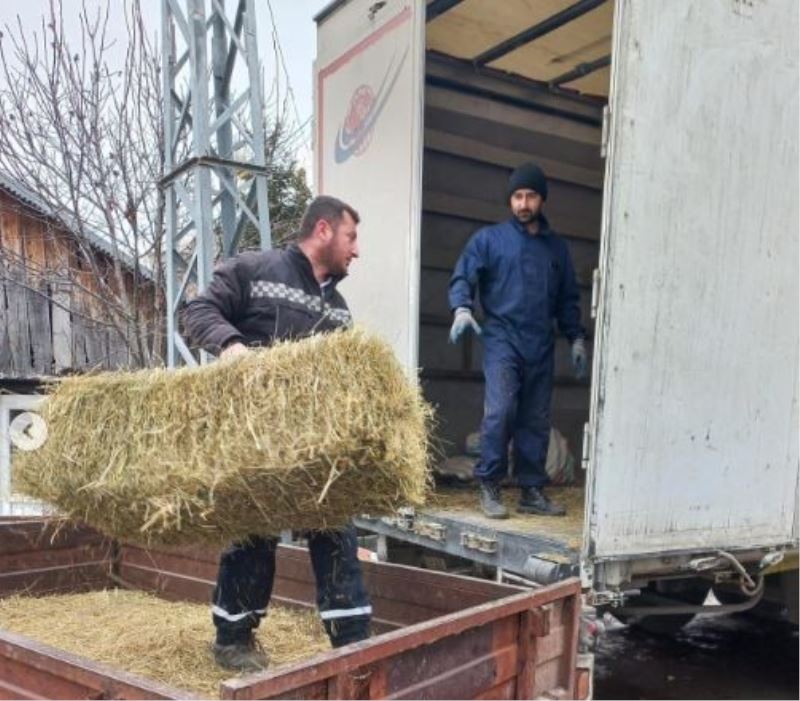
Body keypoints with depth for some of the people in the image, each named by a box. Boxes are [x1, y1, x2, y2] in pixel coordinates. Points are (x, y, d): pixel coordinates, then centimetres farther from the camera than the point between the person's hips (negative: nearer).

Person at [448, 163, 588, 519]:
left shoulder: (556, 247, 18)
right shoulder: (489, 238, 7)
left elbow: (568, 299, 22)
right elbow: (463, 277, -1)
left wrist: (576, 338, 13)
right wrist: (462, 307, -20)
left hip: (541, 346, 4)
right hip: (502, 340, -4)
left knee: (536, 422, 6)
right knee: (500, 412, -16)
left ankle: (531, 491, 16)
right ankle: (489, 487, -4)